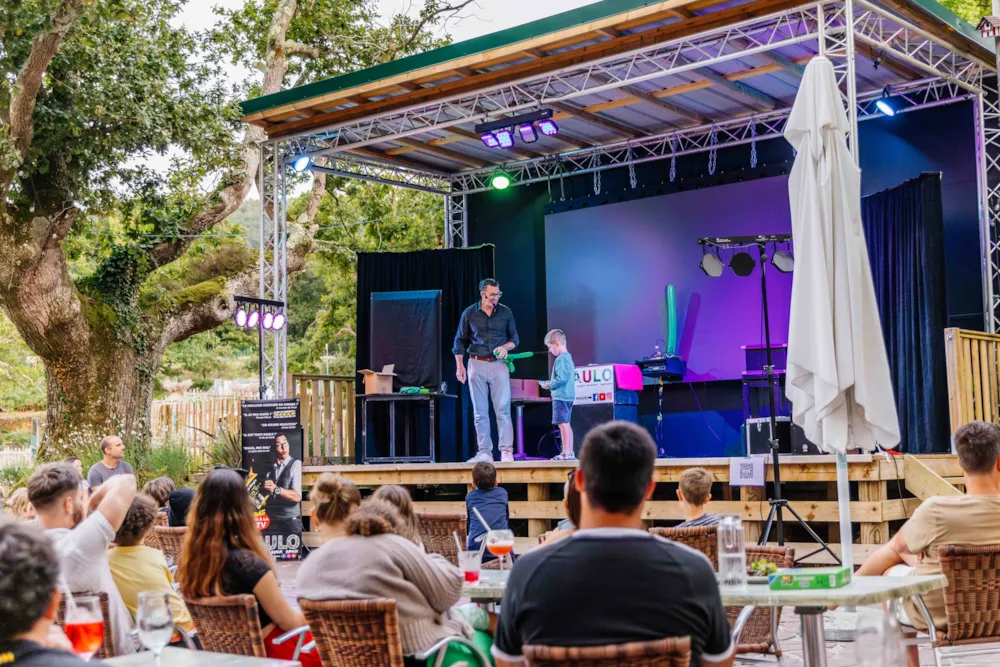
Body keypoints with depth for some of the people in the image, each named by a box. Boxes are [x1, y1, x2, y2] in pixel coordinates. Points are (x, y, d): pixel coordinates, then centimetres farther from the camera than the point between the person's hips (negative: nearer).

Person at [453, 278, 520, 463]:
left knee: (503, 409, -8)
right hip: (476, 365, 1)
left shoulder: (505, 312, 3)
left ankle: (506, 451, -8)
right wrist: (459, 366, 1)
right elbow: (460, 341, 8)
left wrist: (505, 347, -9)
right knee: (480, 412, 3)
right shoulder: (469, 314, 2)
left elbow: (515, 338, 12)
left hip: (498, 365, -1)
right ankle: (484, 452, 8)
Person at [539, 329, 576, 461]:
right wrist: (551, 383, 15)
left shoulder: (561, 359, -14)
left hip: (561, 396, -10)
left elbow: (561, 379, -21)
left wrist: (549, 385, -9)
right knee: (566, 424, 14)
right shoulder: (568, 357, 16)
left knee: (562, 423, -9)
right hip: (568, 396, 10)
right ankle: (570, 452, 17)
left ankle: (567, 453, -11)